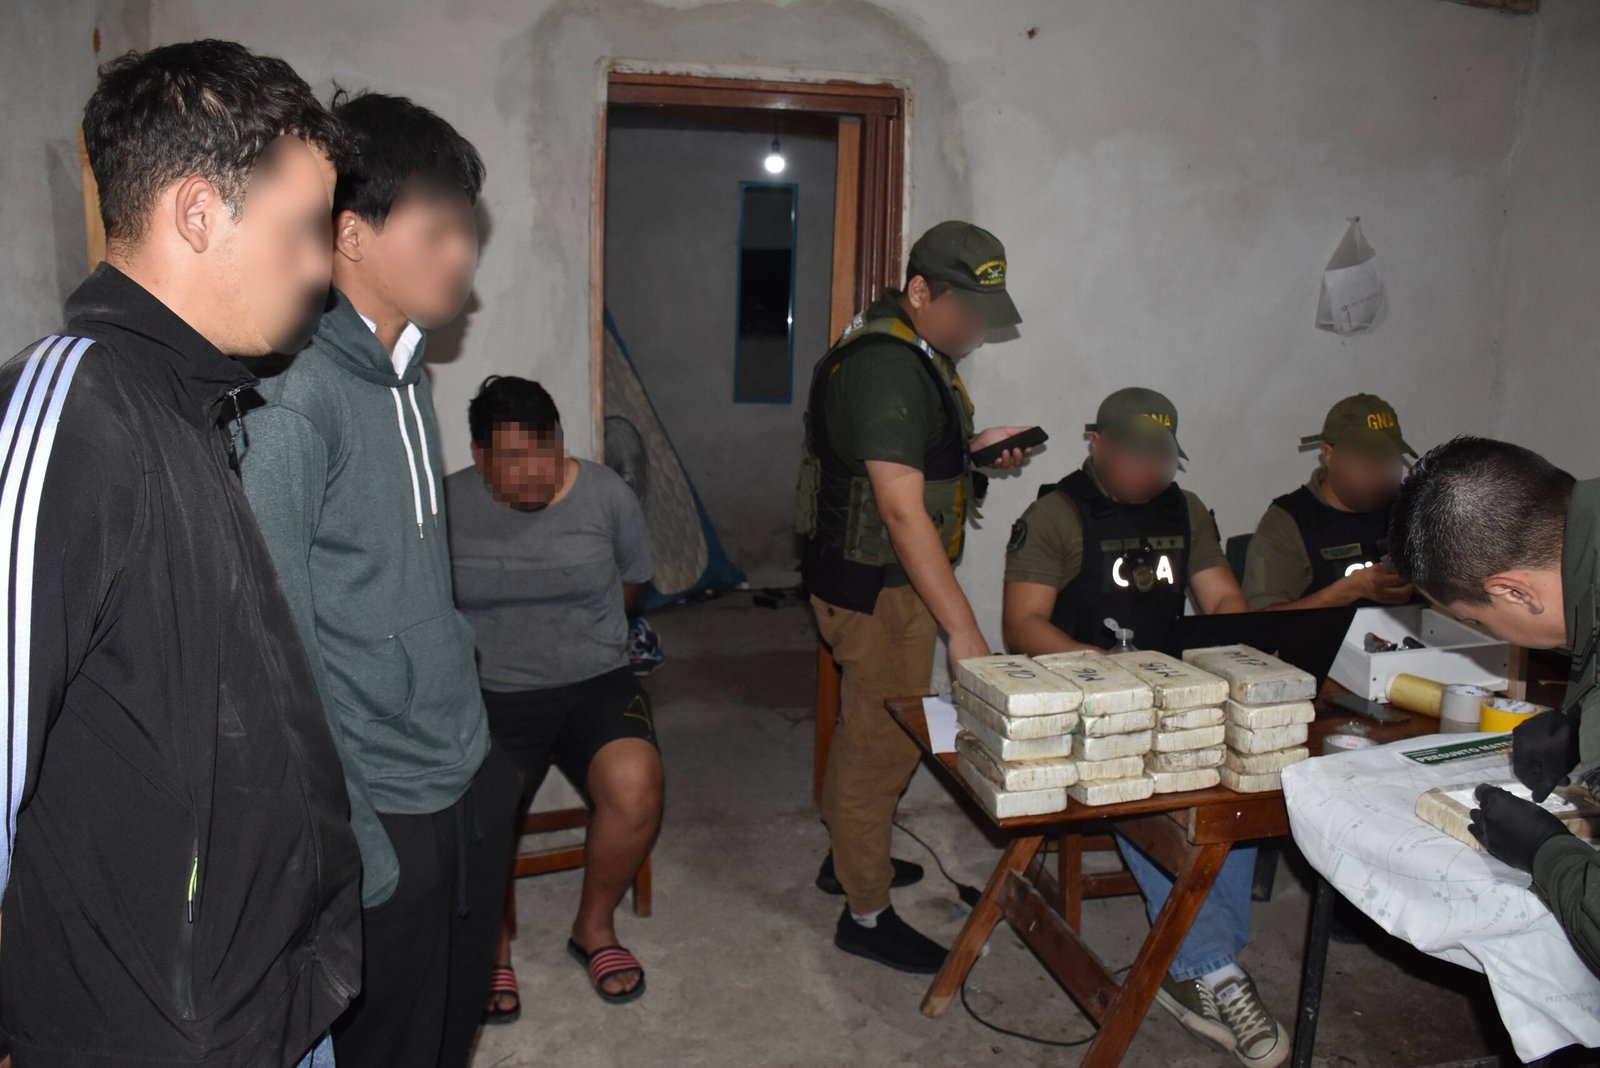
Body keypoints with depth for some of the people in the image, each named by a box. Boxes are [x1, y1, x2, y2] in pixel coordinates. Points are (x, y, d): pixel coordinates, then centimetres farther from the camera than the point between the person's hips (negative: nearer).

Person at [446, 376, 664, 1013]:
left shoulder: (606, 494, 0)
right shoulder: (447, 506, -1)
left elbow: (632, 579, 16)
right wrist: (479, 647, 3)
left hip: (595, 682, 1)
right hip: (492, 694, 0)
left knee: (635, 785, -27)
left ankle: (594, 925, 3)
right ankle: (492, 943, 6)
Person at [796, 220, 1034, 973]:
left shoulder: (915, 352, 9)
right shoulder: (886, 367, -24)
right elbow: (902, 510, -31)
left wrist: (972, 449, 7)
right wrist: (963, 628, -32)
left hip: (877, 578, 10)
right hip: (875, 587, -10)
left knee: (866, 726, 23)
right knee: (884, 741, 1)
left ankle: (848, 855, 42)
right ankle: (865, 915, 16)